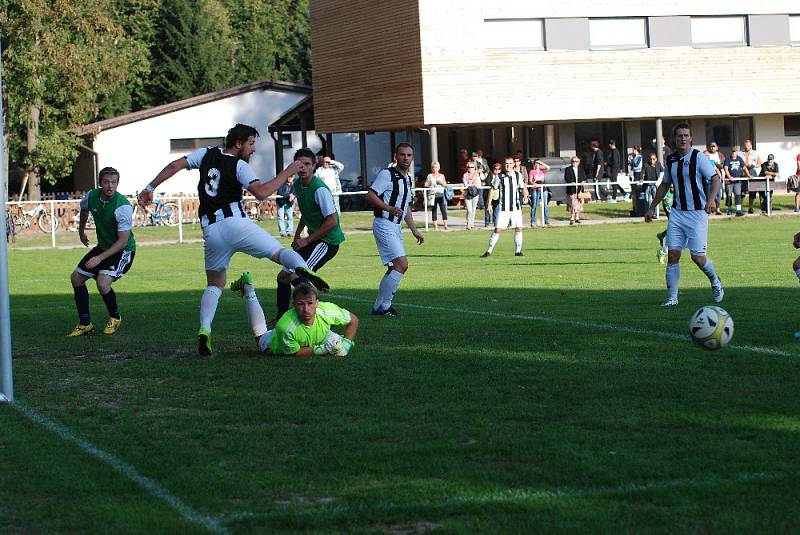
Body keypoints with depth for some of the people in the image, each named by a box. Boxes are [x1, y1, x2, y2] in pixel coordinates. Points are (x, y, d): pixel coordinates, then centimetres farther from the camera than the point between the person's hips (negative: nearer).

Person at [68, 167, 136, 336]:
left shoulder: (123, 206, -28)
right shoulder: (91, 196, -9)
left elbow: (123, 241, -27)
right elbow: (84, 210, 18)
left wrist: (100, 258, -31)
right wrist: (81, 231, 31)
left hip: (123, 250, -7)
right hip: (103, 246, 7)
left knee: (102, 282, -26)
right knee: (76, 277, 4)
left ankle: (115, 318, 3)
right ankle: (85, 324, 15)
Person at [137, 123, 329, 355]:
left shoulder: (206, 154, 16)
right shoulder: (240, 166, 0)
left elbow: (174, 165, 12)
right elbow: (261, 192, -14)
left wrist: (150, 188, 19)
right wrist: (287, 173, -4)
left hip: (210, 230, 5)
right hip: (234, 222, -5)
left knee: (215, 284, 19)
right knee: (279, 252, -6)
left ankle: (204, 330, 0)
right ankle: (302, 269, -41)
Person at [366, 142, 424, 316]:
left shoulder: (409, 179, 17)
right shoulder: (387, 174, -10)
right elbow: (370, 195, -15)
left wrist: (414, 230, 23)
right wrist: (389, 209, -26)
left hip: (396, 227, 9)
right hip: (384, 225, -9)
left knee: (395, 268, 11)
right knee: (402, 264, -17)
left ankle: (380, 305, 21)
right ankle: (383, 306, -11)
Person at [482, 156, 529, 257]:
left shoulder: (518, 176, 5)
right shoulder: (499, 177, -2)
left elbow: (523, 188, 15)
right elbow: (493, 189, 5)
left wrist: (525, 196, -6)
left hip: (516, 207, 2)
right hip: (503, 208, -2)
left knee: (519, 228, -3)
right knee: (497, 229, -6)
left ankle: (518, 251, 9)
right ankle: (489, 251, 3)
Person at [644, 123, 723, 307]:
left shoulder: (699, 157, -7)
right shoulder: (670, 160, 9)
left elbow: (715, 178, -11)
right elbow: (664, 186, 22)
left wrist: (711, 199, -27)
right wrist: (652, 208, 23)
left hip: (697, 213, -5)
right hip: (677, 212, 5)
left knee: (697, 257, -7)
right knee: (672, 254, -3)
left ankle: (715, 283, 23)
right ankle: (672, 297, 3)